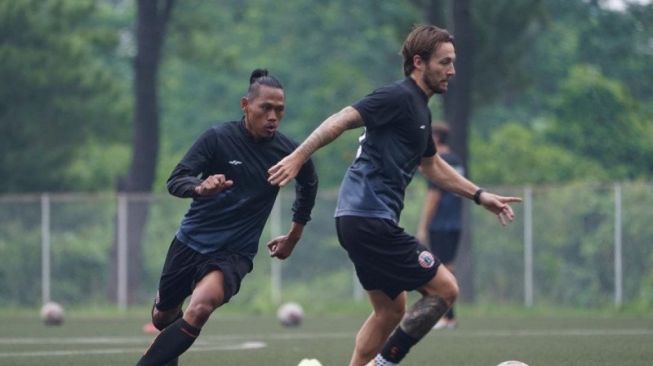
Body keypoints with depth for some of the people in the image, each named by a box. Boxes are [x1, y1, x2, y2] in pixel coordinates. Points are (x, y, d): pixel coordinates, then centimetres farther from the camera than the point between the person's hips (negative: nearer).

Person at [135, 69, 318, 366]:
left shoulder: (287, 152, -8)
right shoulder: (218, 138, -14)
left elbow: (308, 185, 15)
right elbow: (175, 181, -18)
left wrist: (293, 237, 20)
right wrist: (200, 187, -41)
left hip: (234, 253, -1)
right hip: (191, 241, 1)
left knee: (200, 308, -30)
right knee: (162, 317, 17)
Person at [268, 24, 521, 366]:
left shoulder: (419, 108, 19)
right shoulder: (399, 97, -11)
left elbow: (432, 166, 34)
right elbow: (343, 119, -20)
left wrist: (480, 196, 31)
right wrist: (298, 156, -29)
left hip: (361, 222, 10)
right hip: (371, 219, -10)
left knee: (391, 310, 18)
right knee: (445, 288, -6)